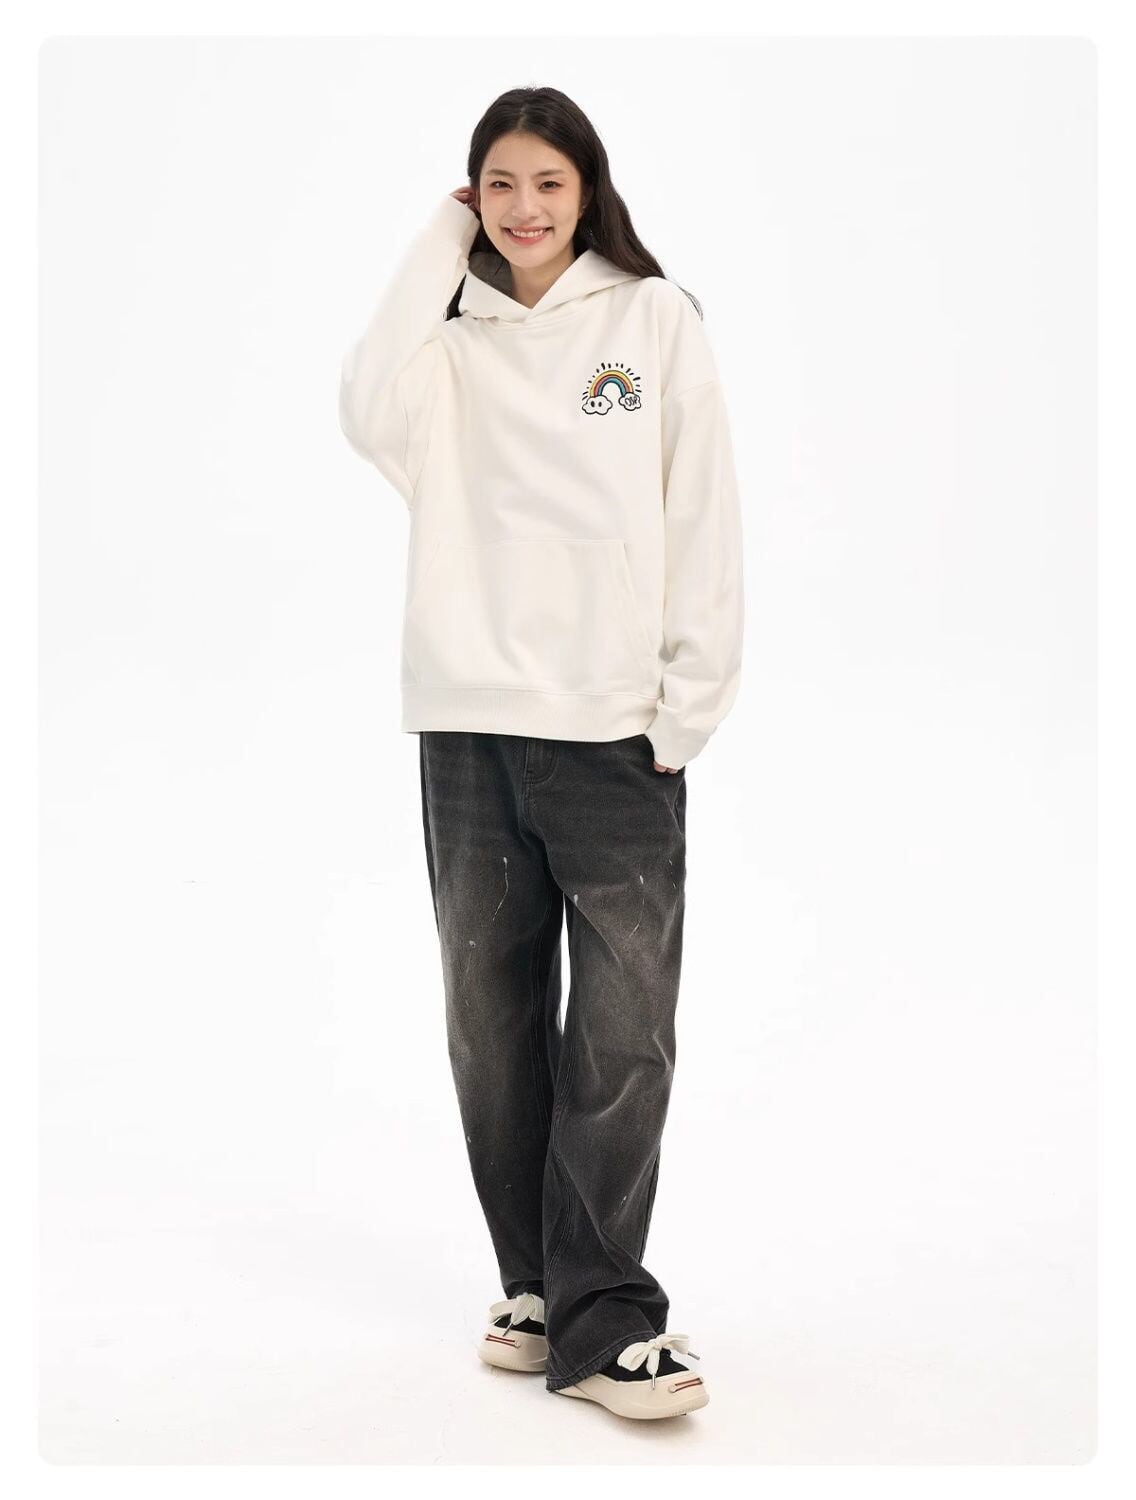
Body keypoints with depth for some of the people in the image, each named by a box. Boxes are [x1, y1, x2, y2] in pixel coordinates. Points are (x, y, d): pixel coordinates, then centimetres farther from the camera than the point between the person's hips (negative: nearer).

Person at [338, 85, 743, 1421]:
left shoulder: (653, 317, 6)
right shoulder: (449, 330, 10)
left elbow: (702, 518, 2)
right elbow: (374, 420, -12)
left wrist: (690, 700, -5)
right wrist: (439, 253, -4)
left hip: (618, 726, -2)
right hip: (467, 720, 2)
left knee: (622, 1031, -6)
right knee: (494, 1020, 8)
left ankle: (599, 1320, 1)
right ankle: (535, 1284, 22)